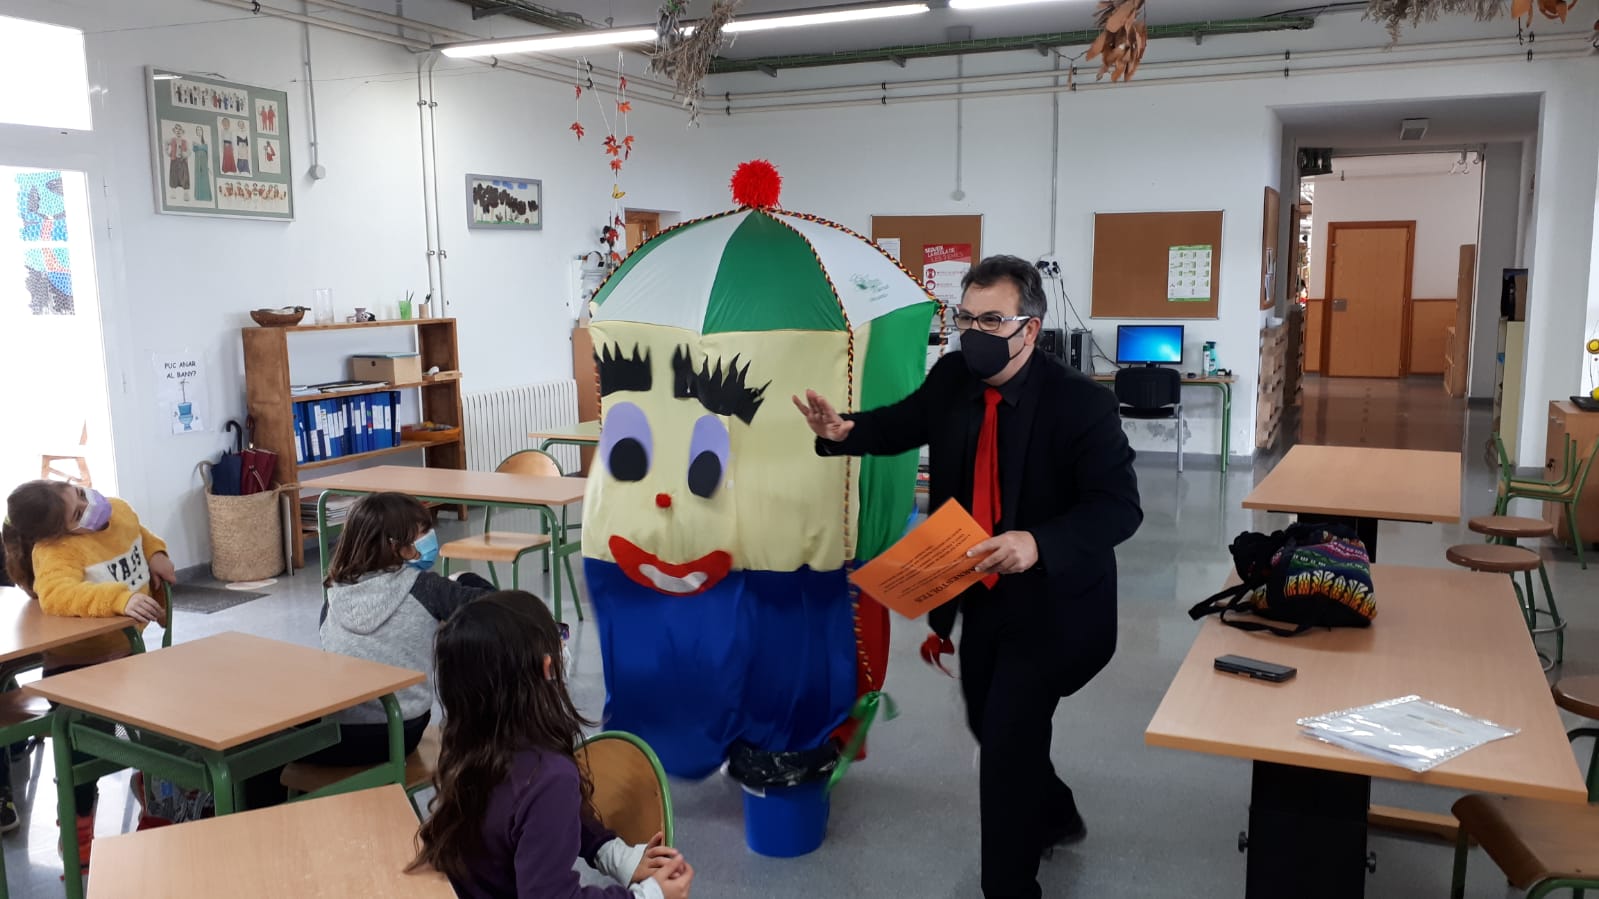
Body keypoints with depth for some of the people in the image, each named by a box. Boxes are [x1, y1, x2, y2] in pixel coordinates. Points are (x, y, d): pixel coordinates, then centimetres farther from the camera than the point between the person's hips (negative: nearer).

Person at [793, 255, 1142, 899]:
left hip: (1048, 601, -6)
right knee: (989, 724, 22)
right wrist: (843, 431, -11)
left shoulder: (1082, 403, -22)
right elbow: (901, 426, 12)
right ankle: (1054, 816, 52)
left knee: (1007, 743, -5)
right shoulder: (952, 378, -6)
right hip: (979, 594, 7)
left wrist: (1039, 543, -44)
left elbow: (1119, 506, -26)